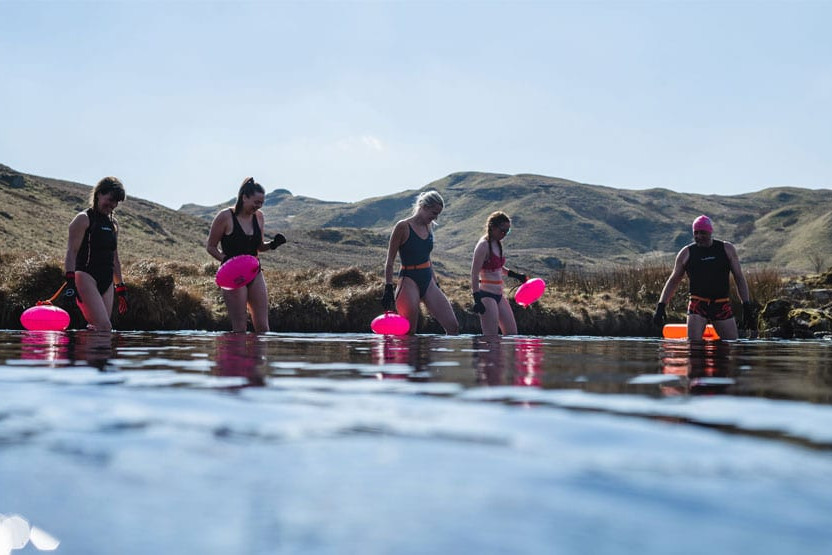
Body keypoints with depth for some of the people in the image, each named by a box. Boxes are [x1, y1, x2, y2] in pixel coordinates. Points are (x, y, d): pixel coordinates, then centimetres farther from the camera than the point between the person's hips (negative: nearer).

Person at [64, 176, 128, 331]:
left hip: (106, 283, 8)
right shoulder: (83, 219, -2)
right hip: (86, 277, -7)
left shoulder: (113, 224, 21)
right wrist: (70, 282, -21)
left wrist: (121, 289, 25)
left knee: (97, 329, 1)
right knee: (104, 326, -22)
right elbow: (71, 252, -10)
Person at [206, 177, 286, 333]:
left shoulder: (258, 217, 8)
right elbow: (210, 246, -3)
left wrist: (272, 244, -3)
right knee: (240, 328, -7)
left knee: (262, 327, 1)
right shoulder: (225, 217, -9)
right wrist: (226, 260, -20)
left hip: (254, 273, 6)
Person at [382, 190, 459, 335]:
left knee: (453, 327, -3)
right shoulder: (403, 227, -9)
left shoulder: (428, 227, 12)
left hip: (428, 281, 7)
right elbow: (390, 261, -8)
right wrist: (388, 288, -13)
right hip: (409, 281, -7)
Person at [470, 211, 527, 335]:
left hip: (498, 295, 10)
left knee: (512, 333, 11)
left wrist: (516, 275, 28)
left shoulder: (497, 243, 11)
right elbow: (474, 274, -18)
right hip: (486, 296, -10)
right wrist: (477, 299, -22)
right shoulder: (484, 245, -15)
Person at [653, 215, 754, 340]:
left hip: (722, 306, 1)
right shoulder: (686, 253, 3)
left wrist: (747, 306, 0)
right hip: (697, 305, -1)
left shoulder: (727, 249, 5)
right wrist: (661, 306, -1)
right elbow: (673, 281, 8)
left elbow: (739, 278, 7)